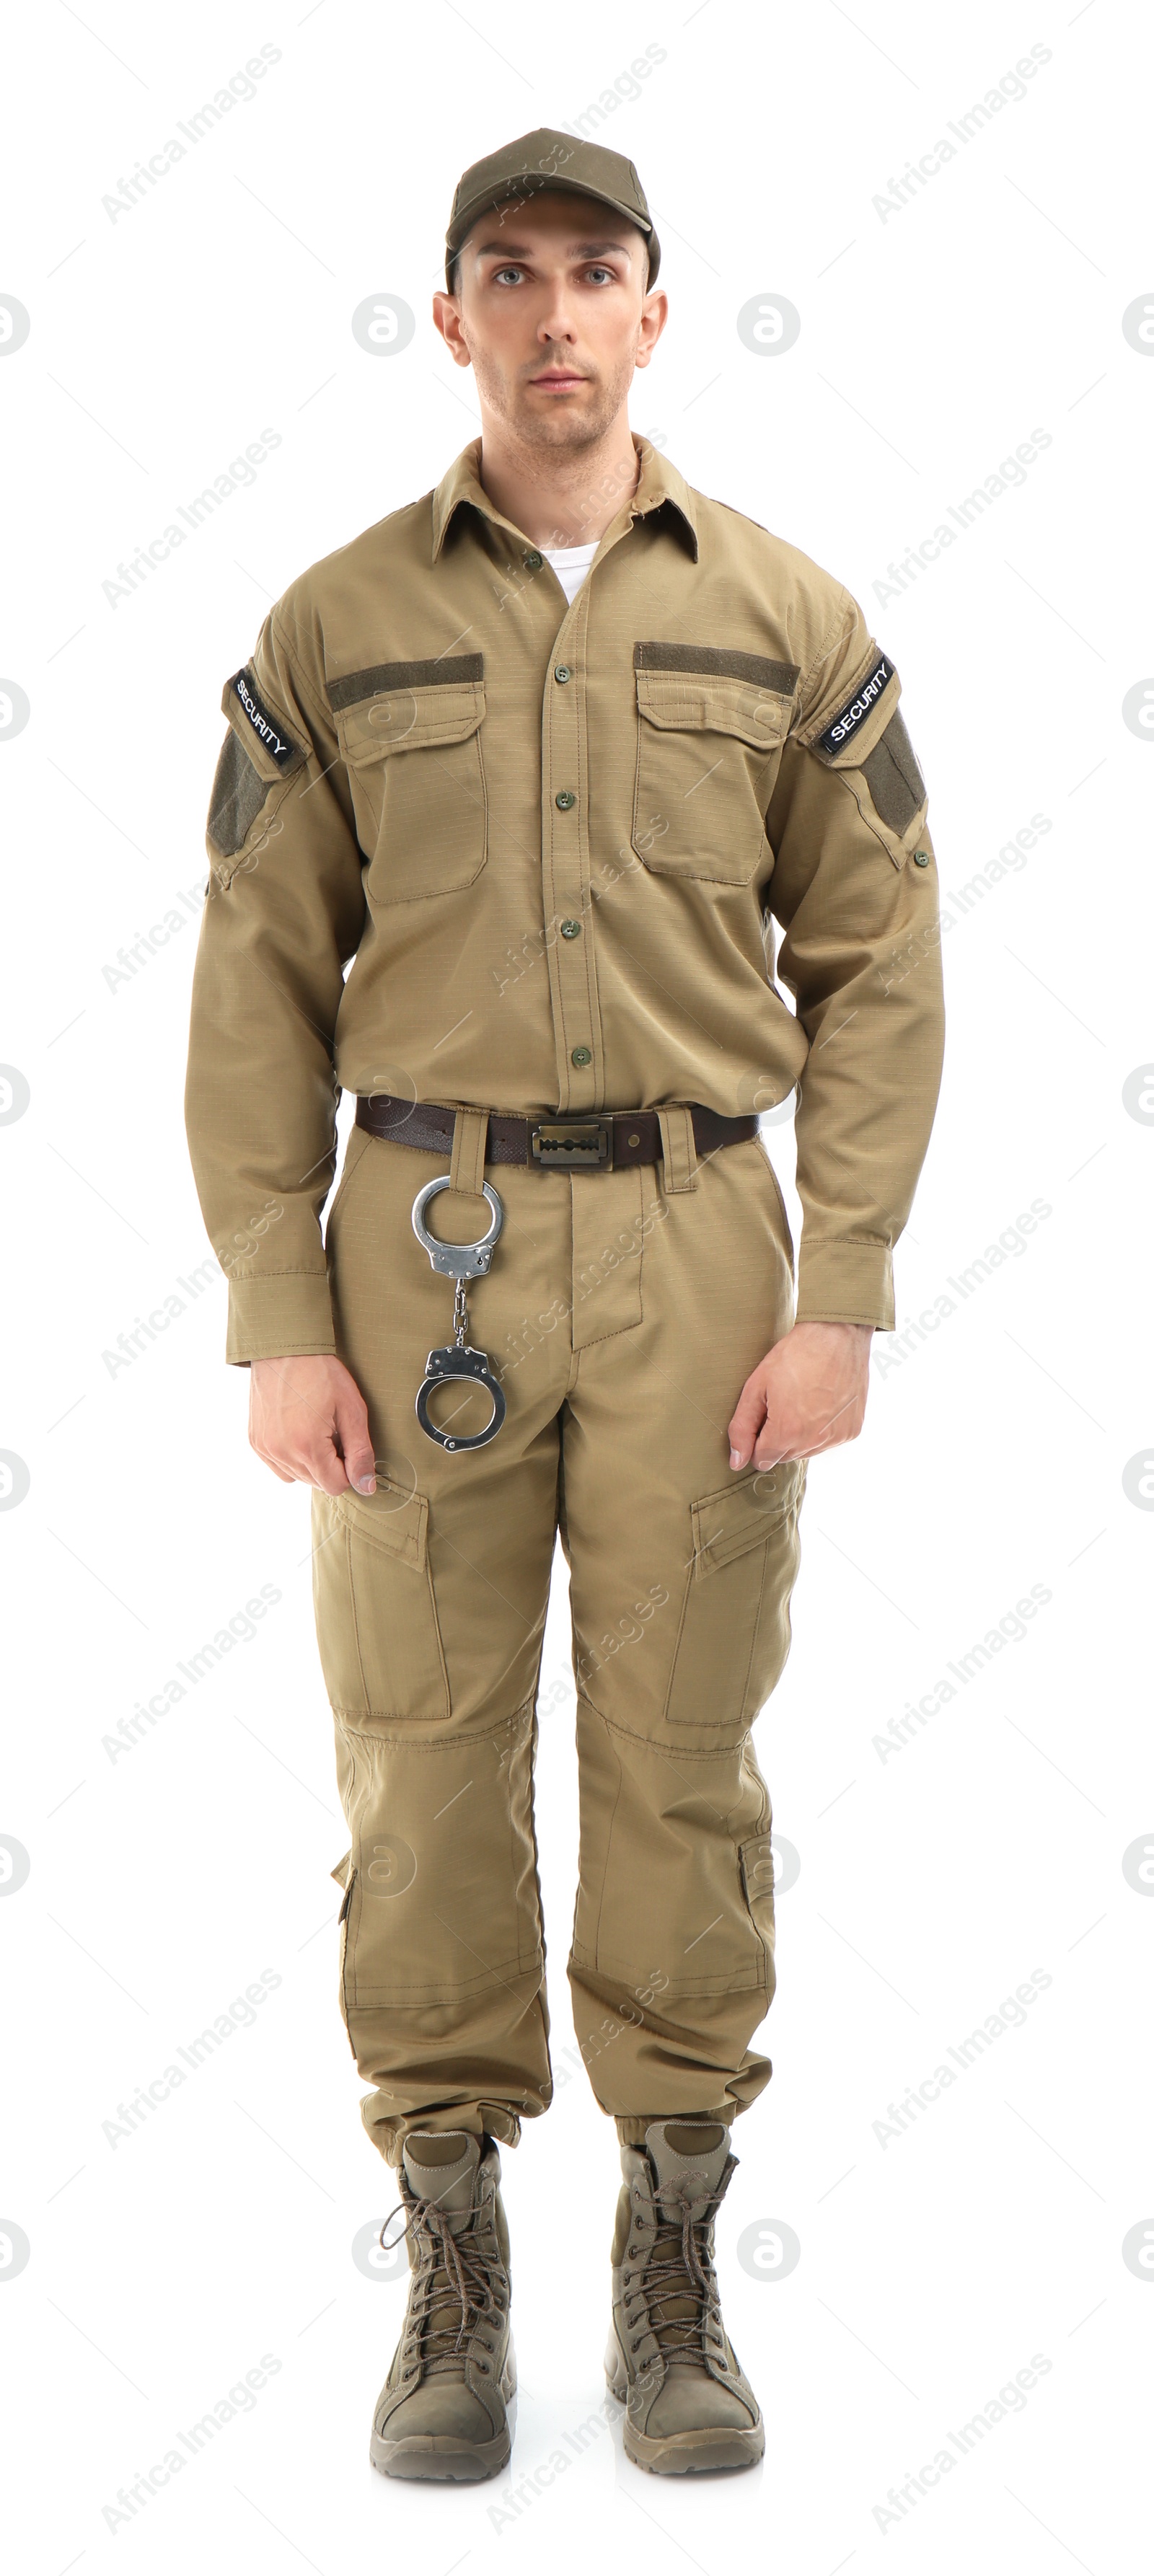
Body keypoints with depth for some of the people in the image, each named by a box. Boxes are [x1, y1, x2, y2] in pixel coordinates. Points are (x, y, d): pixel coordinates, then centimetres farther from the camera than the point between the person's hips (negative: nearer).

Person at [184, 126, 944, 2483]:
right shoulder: (334, 628, 3)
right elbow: (262, 987, 2)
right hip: (423, 1246, 0)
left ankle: (675, 2269, 20)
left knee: (682, 1755, 5)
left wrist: (844, 1303, -6)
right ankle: (452, 2272, 18)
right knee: (427, 1756, 4)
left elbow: (877, 966, 2)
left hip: (697, 1245, 0)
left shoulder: (790, 620, 3)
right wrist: (277, 1323, -5)